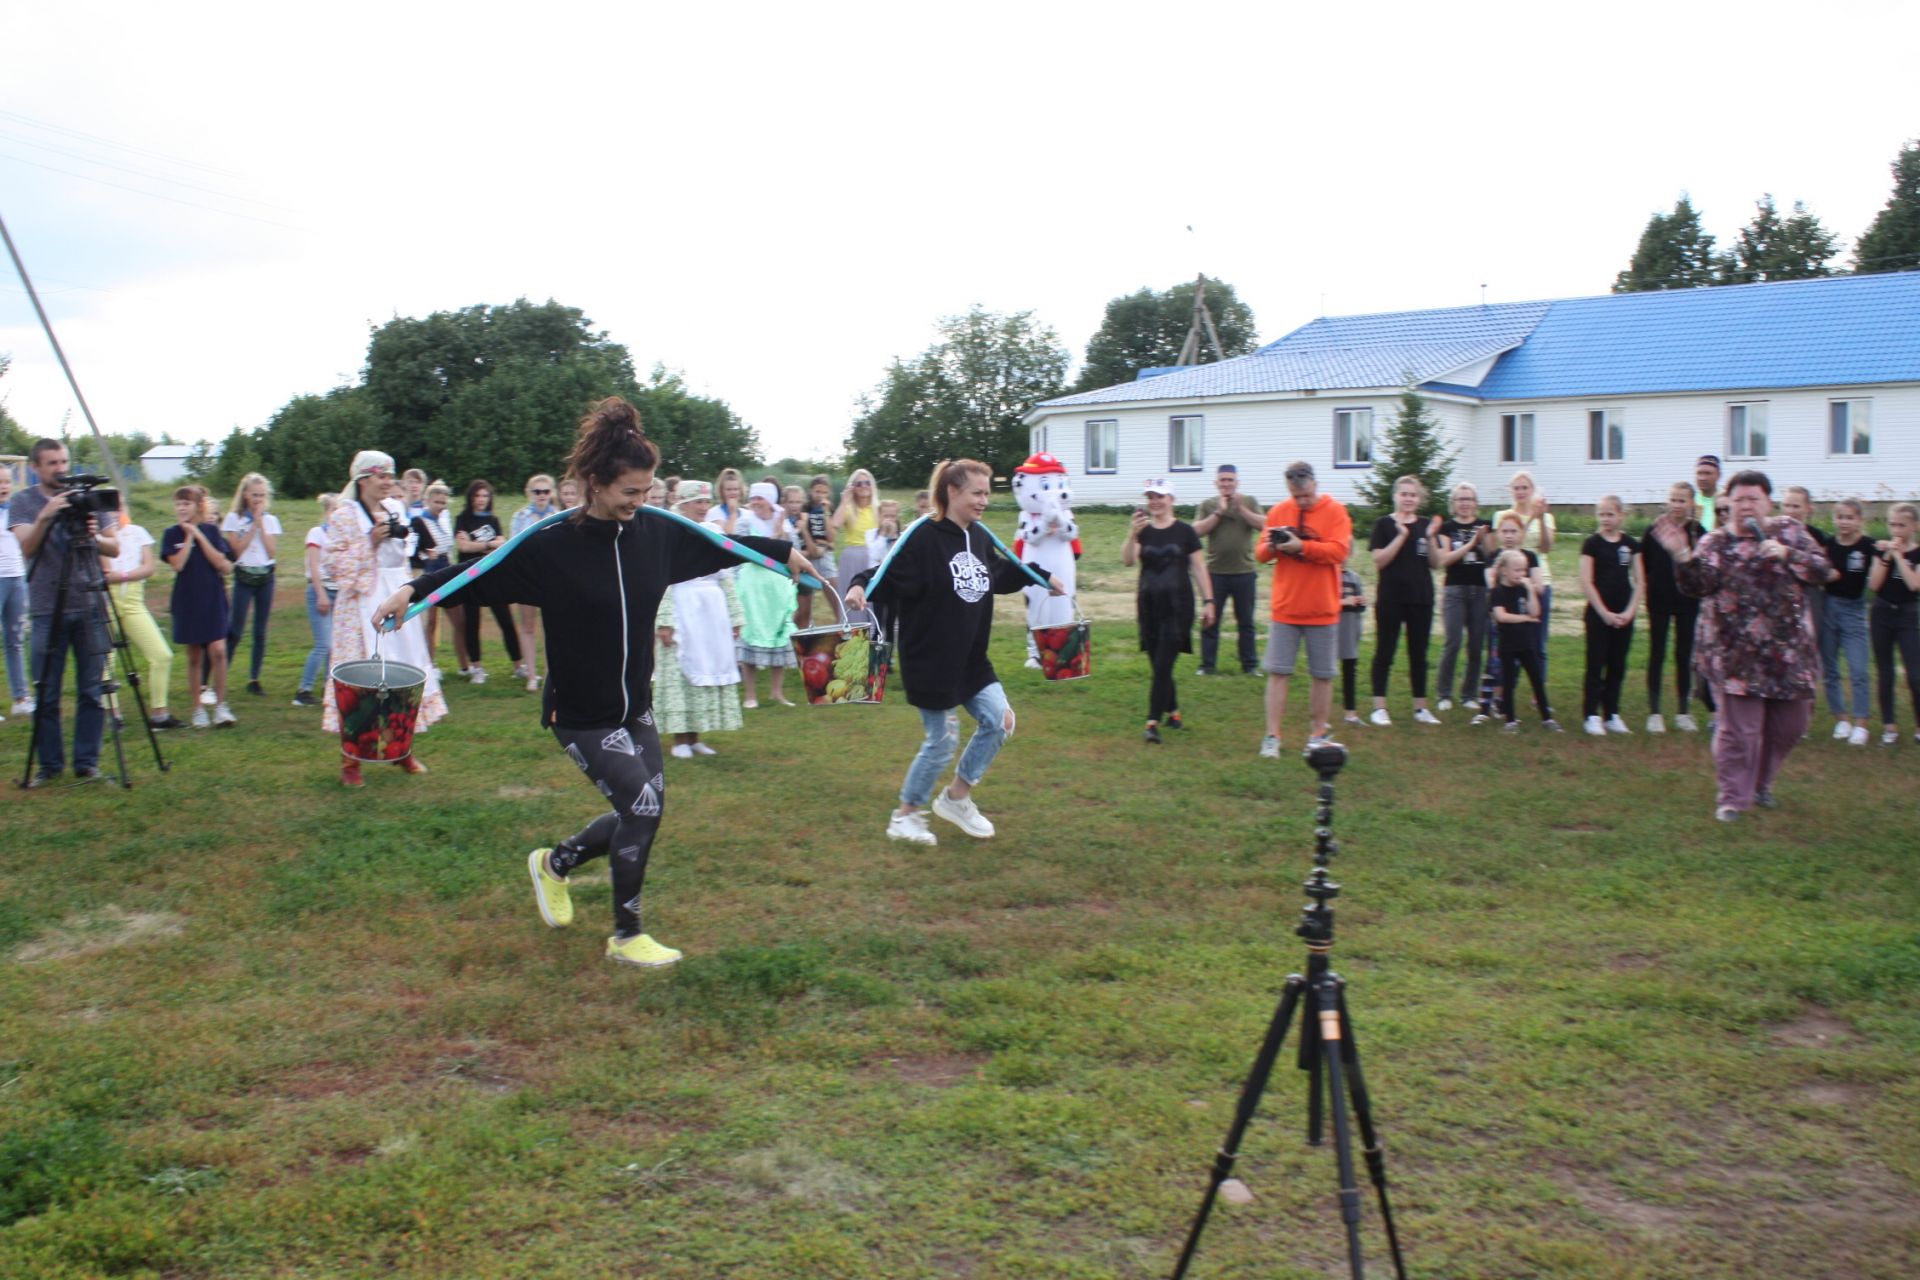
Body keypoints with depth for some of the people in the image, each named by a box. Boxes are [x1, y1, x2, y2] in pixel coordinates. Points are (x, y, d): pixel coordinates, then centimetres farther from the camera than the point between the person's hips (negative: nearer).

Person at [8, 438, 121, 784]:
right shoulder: (22, 502, 3)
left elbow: (114, 548, 5)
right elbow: (26, 548, -12)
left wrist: (95, 537, -17)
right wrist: (45, 517, -28)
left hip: (89, 608, 1)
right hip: (47, 610, -1)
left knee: (91, 691, 2)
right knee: (46, 694, 2)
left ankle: (87, 762, 9)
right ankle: (49, 764, 11)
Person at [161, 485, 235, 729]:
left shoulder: (212, 530, 2)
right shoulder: (172, 534, 2)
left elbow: (223, 565, -9)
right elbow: (177, 564, -13)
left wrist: (199, 536, -10)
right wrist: (189, 536, -10)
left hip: (213, 600, -1)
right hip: (187, 601, 1)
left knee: (218, 650, -11)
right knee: (194, 656, 6)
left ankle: (220, 705, -2)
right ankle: (198, 708, 14)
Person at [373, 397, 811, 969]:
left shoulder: (657, 532, -2)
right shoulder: (553, 545, -16)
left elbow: (721, 547, 11)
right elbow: (481, 573, -16)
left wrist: (785, 553, 21)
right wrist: (413, 590, -29)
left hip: (635, 707, 6)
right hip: (580, 714, -6)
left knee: (640, 814, 10)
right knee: (643, 803, -10)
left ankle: (554, 864, 39)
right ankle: (626, 936, 11)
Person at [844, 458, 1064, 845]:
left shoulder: (980, 537, 7)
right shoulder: (924, 537, -17)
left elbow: (1000, 576, 25)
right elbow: (889, 574, -23)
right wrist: (860, 586, -42)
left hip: (971, 658, 8)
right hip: (930, 661, -8)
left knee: (1000, 721, 3)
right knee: (942, 741, 0)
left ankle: (956, 797, 22)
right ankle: (904, 816, 20)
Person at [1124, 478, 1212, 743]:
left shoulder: (1185, 531, 0)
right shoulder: (1142, 530, 6)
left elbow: (1199, 568, 2)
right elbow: (1128, 561, -9)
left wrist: (1208, 601, -3)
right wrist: (1132, 535, -25)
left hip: (1177, 605, -4)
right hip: (1149, 604, 4)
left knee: (1163, 666, -9)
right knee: (1158, 665, 10)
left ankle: (1153, 722, -11)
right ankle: (1173, 712, 27)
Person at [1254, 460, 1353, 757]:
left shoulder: (1335, 512, -3)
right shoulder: (1278, 512, 6)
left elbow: (1338, 552, -15)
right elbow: (1260, 553, 6)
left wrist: (1302, 546, -25)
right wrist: (1270, 546, -16)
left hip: (1322, 610, -2)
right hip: (1284, 608, 2)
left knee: (1323, 675, 7)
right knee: (1278, 672, 0)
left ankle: (1320, 732, 20)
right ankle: (1272, 736, 3)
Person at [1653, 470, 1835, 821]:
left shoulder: (1790, 533, 6)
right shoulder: (1716, 542, 0)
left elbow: (1823, 570, -1)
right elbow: (1699, 585, -14)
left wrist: (1786, 554, -17)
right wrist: (1682, 555, -32)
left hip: (1788, 651, 3)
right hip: (1736, 655, -3)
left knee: (1789, 725, 13)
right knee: (1739, 728, -3)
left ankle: (1760, 783, 35)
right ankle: (1733, 798, 10)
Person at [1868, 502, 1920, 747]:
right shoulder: (1883, 549, 4)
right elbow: (1873, 585, -6)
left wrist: (1898, 555, -17)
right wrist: (1886, 556, -14)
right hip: (1881, 614, 3)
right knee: (1885, 673, 6)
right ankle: (1889, 726, 12)